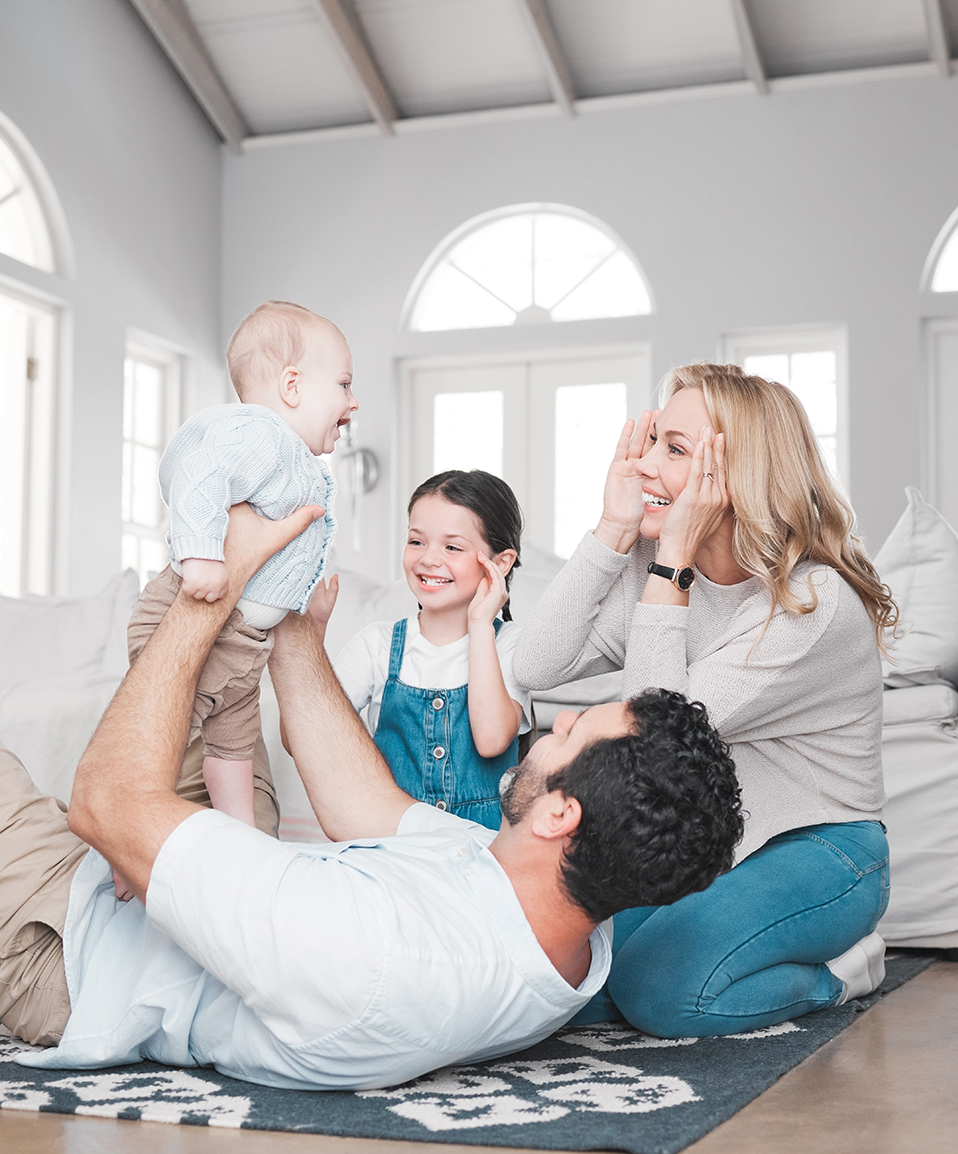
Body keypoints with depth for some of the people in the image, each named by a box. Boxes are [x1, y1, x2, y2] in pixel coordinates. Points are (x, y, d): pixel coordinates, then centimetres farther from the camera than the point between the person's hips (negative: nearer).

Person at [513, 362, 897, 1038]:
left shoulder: (815, 602, -23)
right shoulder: (660, 568, -1)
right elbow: (538, 666, -12)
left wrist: (672, 563, -27)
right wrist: (615, 529, -15)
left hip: (820, 854, -6)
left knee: (656, 991, -27)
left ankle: (841, 968, 2)